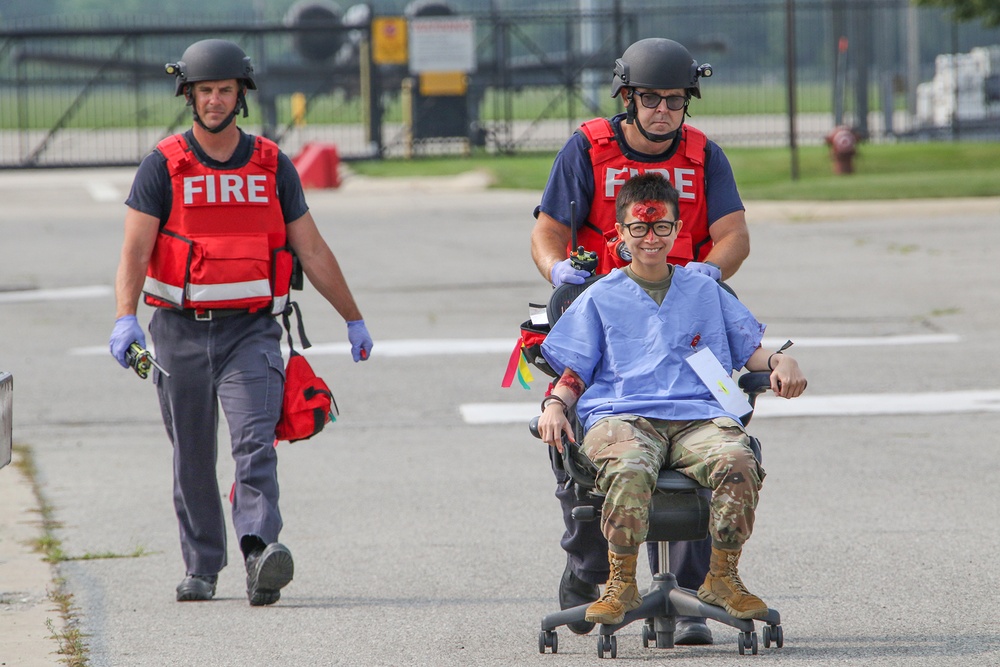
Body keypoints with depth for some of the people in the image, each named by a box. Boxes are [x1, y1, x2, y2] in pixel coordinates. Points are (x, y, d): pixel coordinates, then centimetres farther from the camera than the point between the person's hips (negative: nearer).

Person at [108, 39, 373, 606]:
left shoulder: (273, 166, 6)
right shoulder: (164, 167, 0)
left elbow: (312, 250, 14)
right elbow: (135, 251, -8)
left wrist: (354, 319, 17)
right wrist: (126, 319, -24)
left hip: (252, 330, 0)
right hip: (182, 331, 0)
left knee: (255, 441, -18)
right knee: (193, 459, 8)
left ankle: (261, 549, -31)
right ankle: (202, 569, 19)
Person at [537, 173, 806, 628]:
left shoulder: (704, 292, 25)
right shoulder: (600, 298, 20)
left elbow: (749, 350, 26)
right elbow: (574, 370, 16)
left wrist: (779, 362, 4)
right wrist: (555, 405, -5)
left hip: (698, 417, 1)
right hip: (621, 415, -1)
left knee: (736, 462, -34)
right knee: (628, 470, -39)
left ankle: (722, 577, -19)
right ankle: (621, 584, -26)